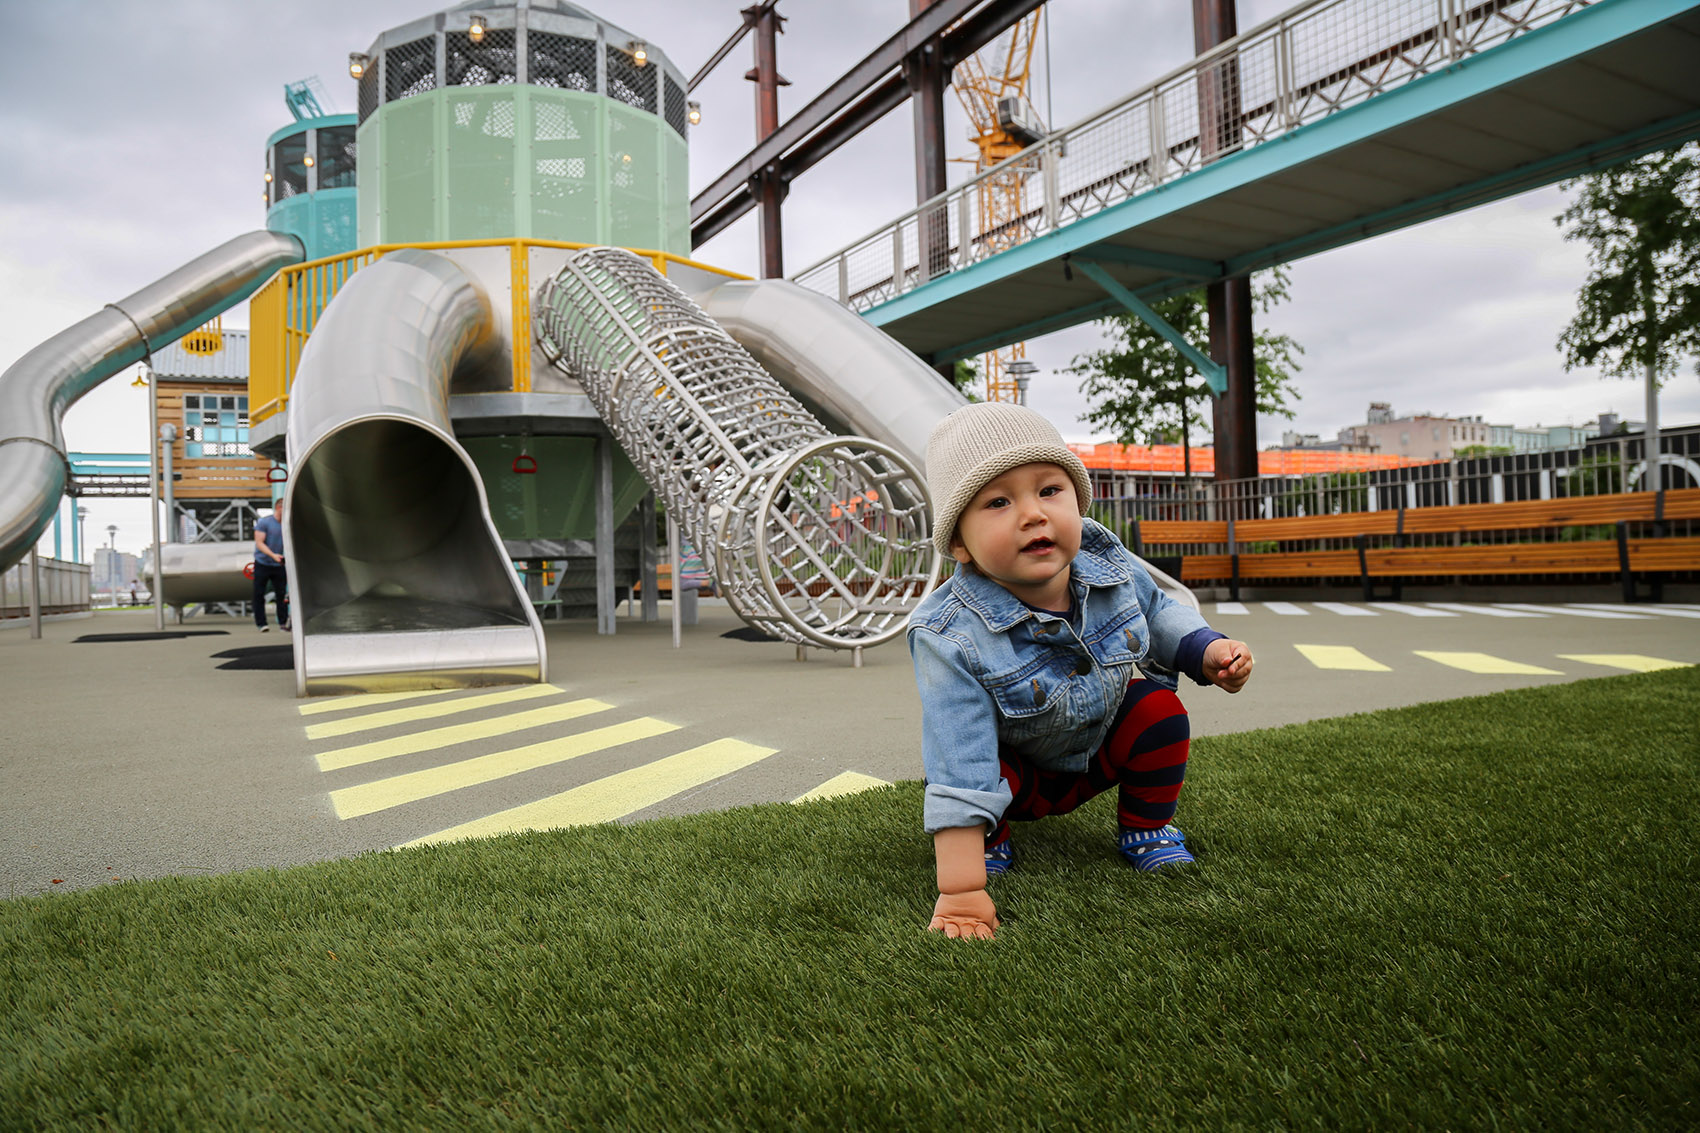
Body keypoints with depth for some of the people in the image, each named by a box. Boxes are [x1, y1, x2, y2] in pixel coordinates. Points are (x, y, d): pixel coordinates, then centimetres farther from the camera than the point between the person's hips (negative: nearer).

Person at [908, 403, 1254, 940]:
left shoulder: (1108, 563, -21)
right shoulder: (952, 638, -36)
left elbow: (1156, 612, 6)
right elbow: (958, 773, -38)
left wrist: (1205, 651, -13)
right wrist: (962, 890, -40)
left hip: (1103, 749, 4)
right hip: (1019, 771, -4)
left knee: (1159, 708, -18)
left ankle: (1146, 827, 8)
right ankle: (990, 837, 4)